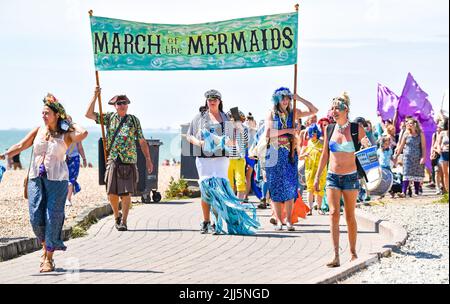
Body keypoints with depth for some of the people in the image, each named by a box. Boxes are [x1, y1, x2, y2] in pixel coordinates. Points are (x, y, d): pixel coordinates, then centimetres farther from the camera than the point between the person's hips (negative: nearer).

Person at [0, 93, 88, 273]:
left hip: (56, 179, -3)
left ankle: (49, 258, 3)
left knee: (53, 218, -5)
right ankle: (45, 247, 24)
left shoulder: (66, 135, 0)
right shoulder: (38, 131, 11)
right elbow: (20, 146, 9)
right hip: (36, 178, 3)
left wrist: (71, 124, -2)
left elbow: (83, 133, -20)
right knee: (36, 217, -2)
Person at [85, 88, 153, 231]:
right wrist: (95, 96, -3)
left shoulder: (134, 120, 8)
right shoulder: (109, 117, 9)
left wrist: (148, 159, 6)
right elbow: (89, 114, 4)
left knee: (126, 193, -7)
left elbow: (142, 141, 11)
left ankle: (124, 221, 0)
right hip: (113, 160, 1)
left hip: (129, 161, -1)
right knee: (112, 193, 0)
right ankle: (117, 215, 26)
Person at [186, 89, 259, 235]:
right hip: (203, 157, 0)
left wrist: (229, 142, -7)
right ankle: (206, 222, 8)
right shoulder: (200, 117, 11)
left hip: (221, 157, 0)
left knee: (219, 188, -10)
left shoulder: (226, 118, 14)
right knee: (206, 190, -3)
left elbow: (232, 140, 16)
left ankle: (217, 223, -9)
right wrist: (197, 142, -9)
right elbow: (189, 135, 11)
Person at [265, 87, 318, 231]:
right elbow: (268, 133, -10)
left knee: (290, 186, -3)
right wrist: (287, 130, -12)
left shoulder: (293, 113, 9)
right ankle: (278, 220, 2)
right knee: (276, 187, -1)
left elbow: (314, 111, 7)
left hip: (290, 154, 2)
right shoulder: (271, 114, 2)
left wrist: (299, 99, -1)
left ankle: (288, 219, -1)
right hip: (275, 154, -2)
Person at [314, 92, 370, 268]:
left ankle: (353, 253, 19)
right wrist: (317, 177, 11)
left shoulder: (356, 129, -5)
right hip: (332, 177, 2)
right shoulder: (329, 129, 4)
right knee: (334, 213, -11)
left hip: (350, 177, -2)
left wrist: (366, 145, -23)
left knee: (350, 216, 5)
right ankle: (336, 256, -15)